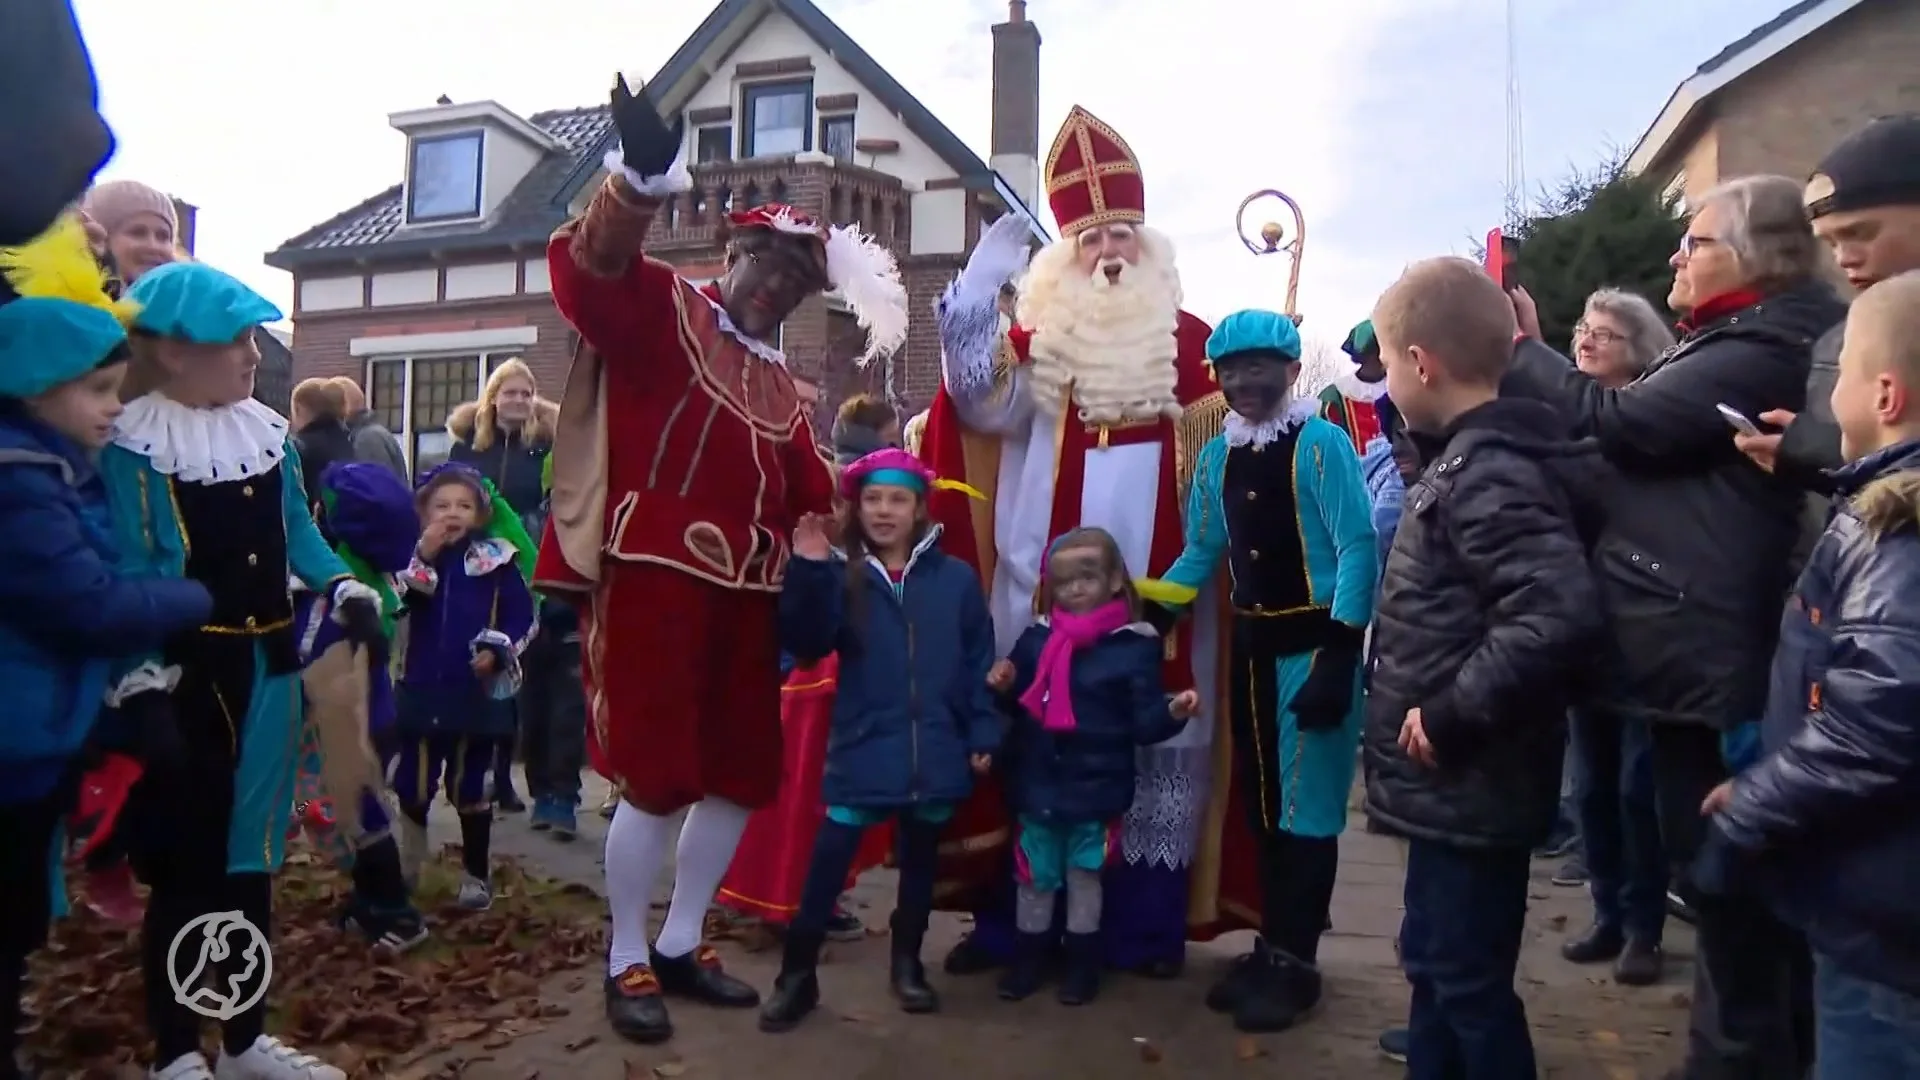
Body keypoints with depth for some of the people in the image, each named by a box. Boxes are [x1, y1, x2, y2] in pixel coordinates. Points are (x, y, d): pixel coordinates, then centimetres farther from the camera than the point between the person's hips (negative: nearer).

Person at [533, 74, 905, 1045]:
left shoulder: (780, 383, 21)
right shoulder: (659, 310, 0)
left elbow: (810, 492, 19)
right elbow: (588, 269, -21)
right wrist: (642, 179, -38)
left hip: (746, 594, 8)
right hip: (657, 581, -7)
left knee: (742, 776, 12)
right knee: (657, 778, -2)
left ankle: (679, 947, 29)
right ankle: (625, 964, 18)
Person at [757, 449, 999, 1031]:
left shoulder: (956, 578, -1)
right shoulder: (842, 578, -2)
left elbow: (978, 662, 2)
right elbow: (807, 645, -14)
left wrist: (983, 734, -2)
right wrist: (808, 573, -24)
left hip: (936, 752, 2)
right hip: (862, 750, -1)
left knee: (920, 861, 17)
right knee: (827, 862, -1)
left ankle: (907, 962, 36)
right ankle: (797, 973, 15)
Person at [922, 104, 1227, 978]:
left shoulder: (1190, 343, 9)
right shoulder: (1038, 342, 7)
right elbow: (976, 391, -12)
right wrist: (990, 262, -16)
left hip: (1158, 580, 1)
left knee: (1155, 738, 5)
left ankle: (1146, 925, 19)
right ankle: (1011, 922, 17)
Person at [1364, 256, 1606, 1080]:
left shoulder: (1489, 477, -21)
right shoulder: (1466, 461, 9)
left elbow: (1559, 615, -34)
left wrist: (1449, 715, -25)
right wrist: (1439, 712, 12)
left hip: (1471, 787, -10)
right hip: (1454, 784, 10)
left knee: (1468, 983, 6)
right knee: (1435, 965, 22)